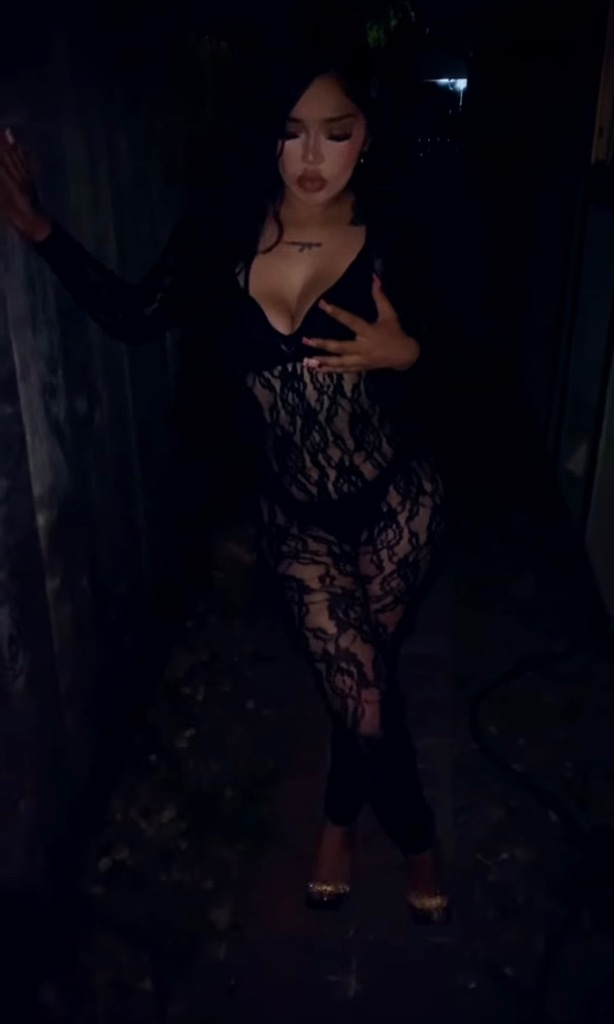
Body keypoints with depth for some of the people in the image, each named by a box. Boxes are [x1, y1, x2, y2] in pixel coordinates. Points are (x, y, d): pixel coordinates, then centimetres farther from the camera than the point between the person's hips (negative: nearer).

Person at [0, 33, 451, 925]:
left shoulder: (389, 250, -9)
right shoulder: (223, 235, -8)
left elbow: (422, 379, 2)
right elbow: (132, 318, 1)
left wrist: (407, 354, -21)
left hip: (397, 506, 0)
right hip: (296, 516, 1)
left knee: (354, 685, 14)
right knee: (364, 697, 4)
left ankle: (341, 818, 47)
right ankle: (414, 835, 39)